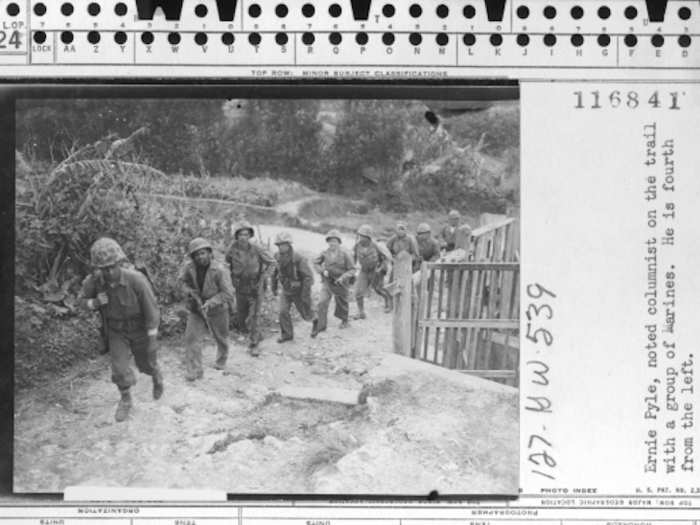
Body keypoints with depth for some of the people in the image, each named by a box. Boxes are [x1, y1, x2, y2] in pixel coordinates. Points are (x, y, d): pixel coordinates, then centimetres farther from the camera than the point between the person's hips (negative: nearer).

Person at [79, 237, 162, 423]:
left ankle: (156, 376, 52)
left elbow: (151, 309, -25)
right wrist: (95, 303, -29)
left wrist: (152, 341, -19)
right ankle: (125, 400, 23)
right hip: (116, 331, 2)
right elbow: (83, 300, -4)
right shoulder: (94, 280, -26)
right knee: (119, 367, -3)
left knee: (146, 364, 16)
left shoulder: (137, 280, -36)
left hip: (140, 329, -2)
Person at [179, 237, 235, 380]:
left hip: (217, 310, -2)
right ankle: (194, 371, -5)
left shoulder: (220, 271, -26)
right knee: (190, 338, -12)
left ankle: (221, 362, 48)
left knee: (221, 338, 19)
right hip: (196, 309, 2)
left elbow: (228, 294, -24)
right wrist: (189, 291, -13)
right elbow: (183, 280, 7)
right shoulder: (189, 267, -14)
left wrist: (210, 302, -32)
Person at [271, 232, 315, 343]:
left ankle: (316, 319, 43)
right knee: (283, 312, -10)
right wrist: (274, 286, 13)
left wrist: (305, 295, -32)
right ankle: (287, 334, 6)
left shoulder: (299, 259, -32)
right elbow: (276, 271, 8)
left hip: (299, 291, -4)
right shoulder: (278, 256, -13)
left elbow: (308, 277, -30)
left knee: (306, 315, 9)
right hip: (286, 290, 4)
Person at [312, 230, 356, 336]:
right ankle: (320, 326, -8)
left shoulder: (344, 255, -15)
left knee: (341, 304, 17)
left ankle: (344, 321, 46)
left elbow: (352, 270, -10)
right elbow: (316, 263, 6)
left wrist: (343, 277, -25)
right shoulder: (325, 254, -7)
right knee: (322, 303, -15)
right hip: (327, 282, 1)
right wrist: (323, 271, -12)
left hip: (340, 284, -1)